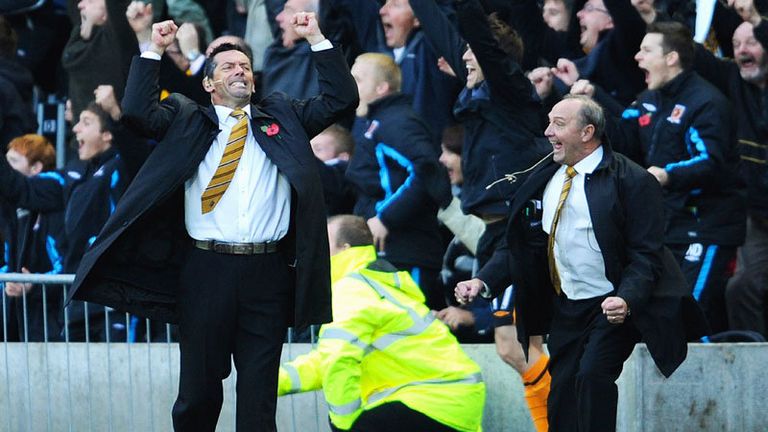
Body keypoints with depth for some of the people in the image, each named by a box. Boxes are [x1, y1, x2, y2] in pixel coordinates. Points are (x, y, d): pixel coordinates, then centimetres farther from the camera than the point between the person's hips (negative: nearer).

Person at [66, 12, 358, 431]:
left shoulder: (281, 117, 15)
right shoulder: (188, 122, 11)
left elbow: (341, 99, 10)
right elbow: (137, 110, -2)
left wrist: (317, 40, 3)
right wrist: (153, 51, -4)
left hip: (268, 271, 1)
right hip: (206, 267, -1)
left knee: (260, 388, 2)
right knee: (199, 383, 5)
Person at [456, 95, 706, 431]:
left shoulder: (632, 181, -12)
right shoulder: (543, 180, 6)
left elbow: (646, 255, -15)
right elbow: (522, 245, 9)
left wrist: (627, 300, -31)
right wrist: (483, 282, -6)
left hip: (612, 307, -6)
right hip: (565, 308, 6)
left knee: (592, 375, -25)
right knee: (561, 400, 7)